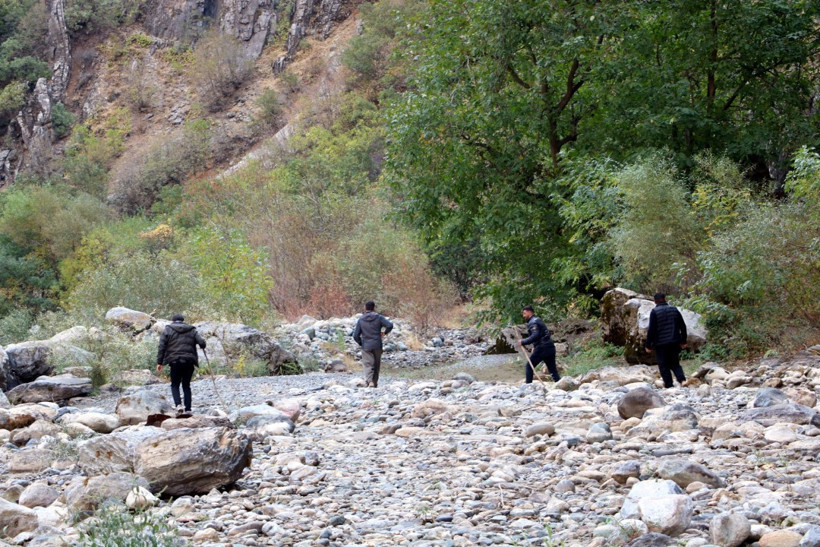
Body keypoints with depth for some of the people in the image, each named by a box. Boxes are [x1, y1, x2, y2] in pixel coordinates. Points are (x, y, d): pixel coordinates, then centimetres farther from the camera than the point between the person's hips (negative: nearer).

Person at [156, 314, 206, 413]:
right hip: (189, 362, 2)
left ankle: (178, 404, -13)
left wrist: (159, 362, 2)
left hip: (175, 361, -2)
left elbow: (161, 347, 0)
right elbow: (202, 343, 0)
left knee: (175, 385, 10)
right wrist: (202, 347, 25)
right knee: (186, 385, 13)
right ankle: (188, 409, 6)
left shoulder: (167, 330, 8)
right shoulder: (192, 330, 11)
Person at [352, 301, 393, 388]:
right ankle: (375, 382, 20)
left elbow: (356, 336, -1)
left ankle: (370, 381, -24)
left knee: (368, 364, -3)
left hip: (366, 347, 0)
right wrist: (385, 333, 4)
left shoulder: (360, 320, 1)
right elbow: (390, 325, -15)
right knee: (376, 364, 14)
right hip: (377, 346, 1)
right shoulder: (379, 317, -1)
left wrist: (361, 343, 15)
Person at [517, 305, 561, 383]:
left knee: (529, 367, 2)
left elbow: (535, 336, -23)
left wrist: (523, 342, -18)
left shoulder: (532, 322, -9)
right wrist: (535, 347, 23)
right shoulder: (538, 320, 21)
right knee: (553, 369, 10)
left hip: (541, 349, -9)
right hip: (550, 348, 9)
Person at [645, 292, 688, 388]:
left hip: (661, 344, -4)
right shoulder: (674, 309, 7)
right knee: (675, 363, 14)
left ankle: (669, 385, 2)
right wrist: (683, 341, 18)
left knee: (664, 366, 5)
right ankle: (682, 379, -7)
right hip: (674, 343, 4)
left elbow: (651, 330, -11)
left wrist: (648, 345, -5)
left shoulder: (654, 312, -7)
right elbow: (683, 326, 9)